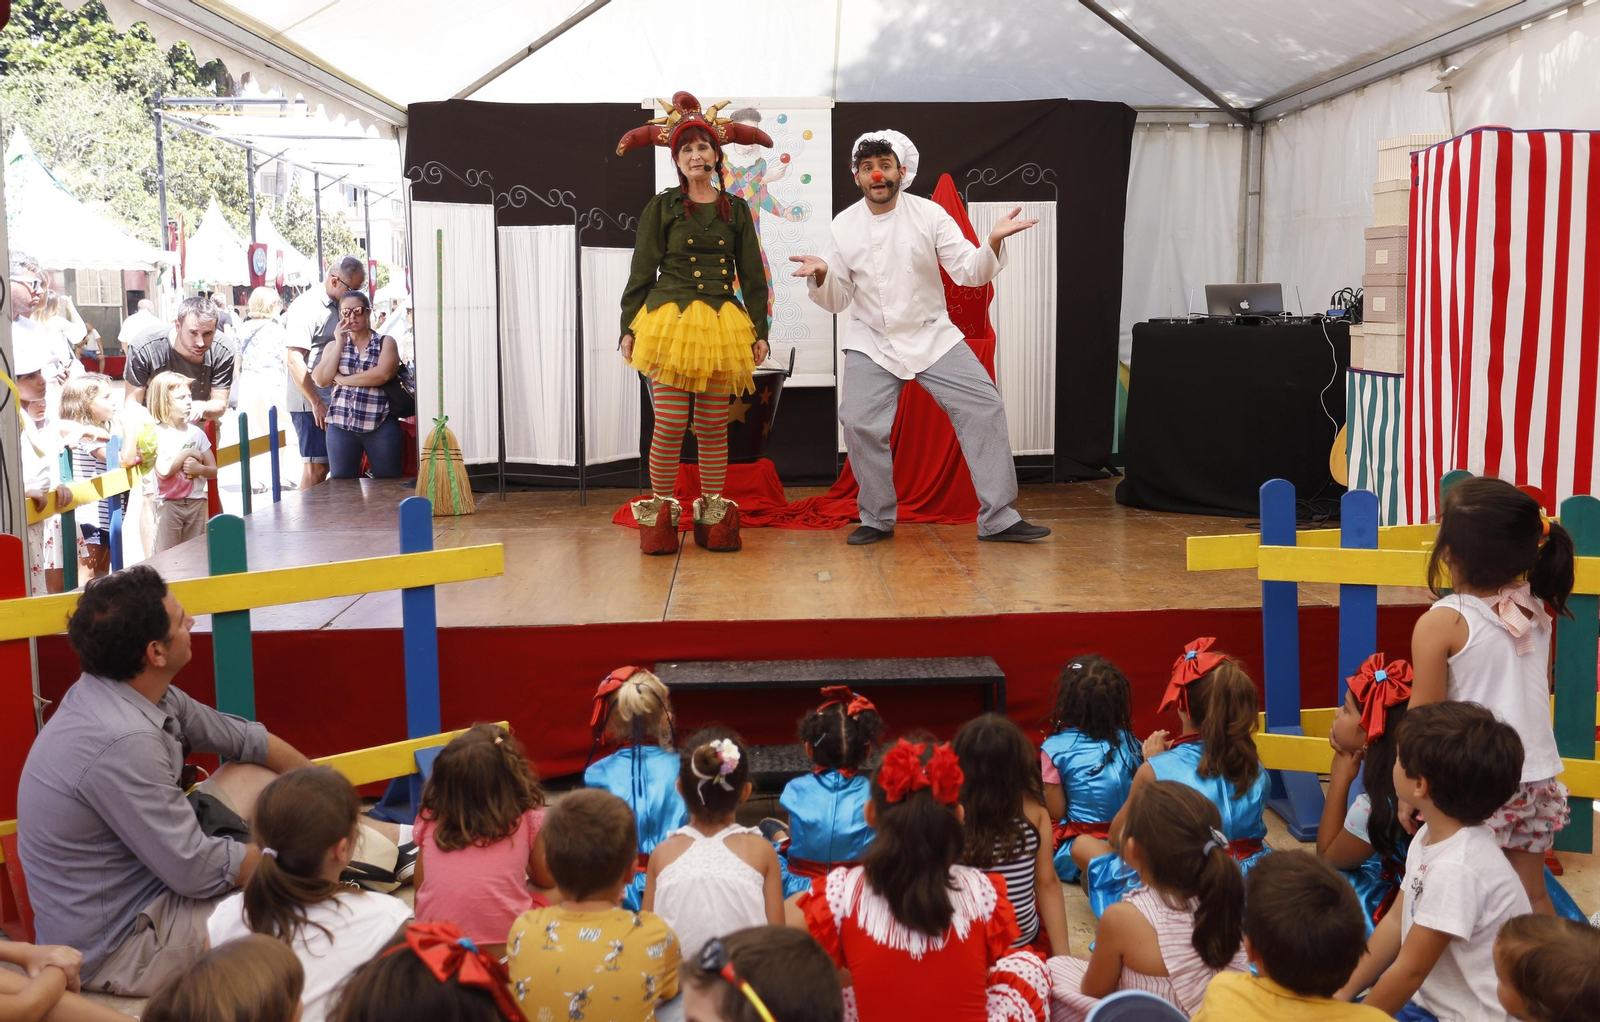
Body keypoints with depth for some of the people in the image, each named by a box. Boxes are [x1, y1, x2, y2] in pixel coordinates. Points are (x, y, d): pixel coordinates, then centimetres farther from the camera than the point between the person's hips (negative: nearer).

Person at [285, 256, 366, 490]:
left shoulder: (337, 306, 15)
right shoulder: (307, 306, -12)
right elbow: (295, 361, -19)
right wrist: (316, 403, -18)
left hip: (331, 399, 8)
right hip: (311, 403, -8)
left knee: (324, 466, 10)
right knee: (316, 467, -7)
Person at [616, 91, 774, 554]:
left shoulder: (736, 210, 12)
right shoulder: (662, 208, 6)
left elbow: (753, 276, 14)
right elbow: (641, 271, 6)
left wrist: (760, 331, 8)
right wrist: (628, 327, -1)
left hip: (723, 325, 2)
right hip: (670, 321, -2)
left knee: (714, 426, 5)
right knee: (670, 424, -8)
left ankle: (713, 514, 15)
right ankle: (659, 513, 5)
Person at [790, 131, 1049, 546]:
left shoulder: (929, 214, -2)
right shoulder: (844, 224, 1)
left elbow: (969, 273, -6)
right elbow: (837, 299, 4)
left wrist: (993, 243, -24)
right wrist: (821, 275, -17)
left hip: (932, 335, 0)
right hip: (871, 343, 0)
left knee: (984, 408, -10)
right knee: (859, 422, -17)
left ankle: (997, 518, 0)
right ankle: (877, 519, 5)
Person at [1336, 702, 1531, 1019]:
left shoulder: (1455, 868, -29)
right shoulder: (1430, 836, 0)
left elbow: (1410, 971, -22)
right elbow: (1396, 921, 8)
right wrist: (1342, 993, 6)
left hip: (1471, 1014, -8)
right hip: (1432, 995, 8)